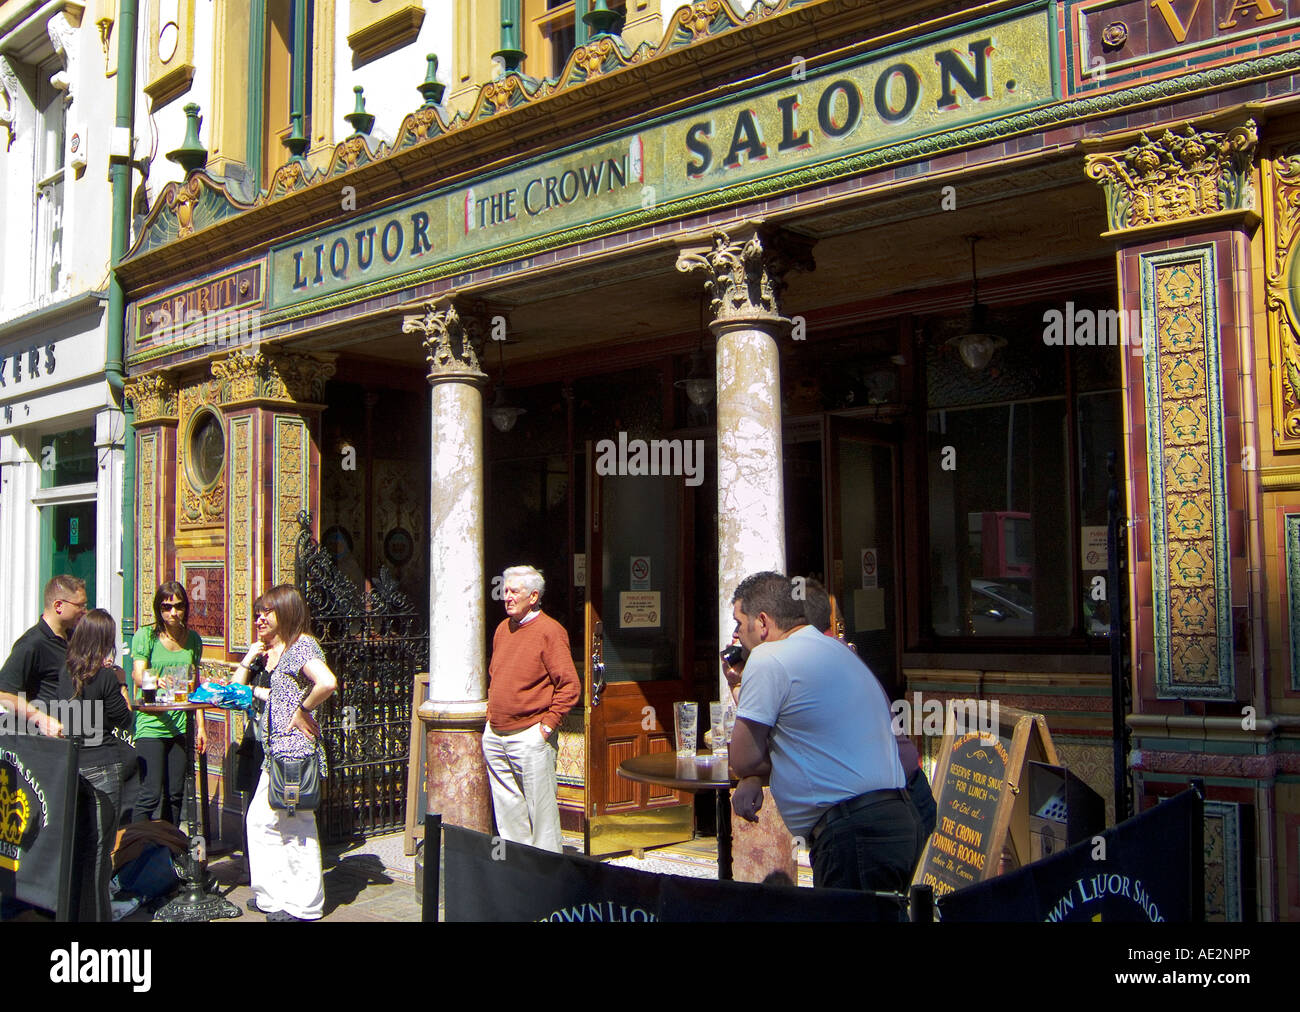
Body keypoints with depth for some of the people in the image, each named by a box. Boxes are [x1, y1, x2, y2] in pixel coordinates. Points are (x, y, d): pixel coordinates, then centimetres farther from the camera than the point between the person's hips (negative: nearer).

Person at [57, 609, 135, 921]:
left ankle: (72, 909, 27)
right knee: (98, 847, 2)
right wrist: (121, 684, 3)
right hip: (101, 769, -6)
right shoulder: (106, 676, -14)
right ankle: (94, 913, 7)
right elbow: (125, 721, -6)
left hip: (70, 765, 6)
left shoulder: (66, 671, 2)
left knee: (76, 844, 17)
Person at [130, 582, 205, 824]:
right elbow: (138, 676, -14)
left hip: (181, 727, 4)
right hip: (151, 724, -4)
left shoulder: (193, 639, 11)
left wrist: (200, 726, 12)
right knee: (151, 795, -9)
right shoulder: (146, 635, -2)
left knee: (175, 795, 6)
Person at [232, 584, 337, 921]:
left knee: (295, 823, -2)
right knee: (260, 818, 14)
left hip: (295, 746, -10)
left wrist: (302, 712, -19)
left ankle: (304, 905, 8)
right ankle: (273, 894, 25)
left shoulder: (302, 645, -13)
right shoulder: (274, 650, 17)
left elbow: (327, 683, -30)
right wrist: (252, 653, 13)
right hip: (276, 749, 10)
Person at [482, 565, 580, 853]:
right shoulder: (502, 629, 13)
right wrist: (491, 710, 14)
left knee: (540, 807, -1)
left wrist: (548, 723, -14)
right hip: (494, 736, 7)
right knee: (506, 805, 14)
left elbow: (570, 686, -13)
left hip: (529, 735, -7)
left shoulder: (549, 630, -9)